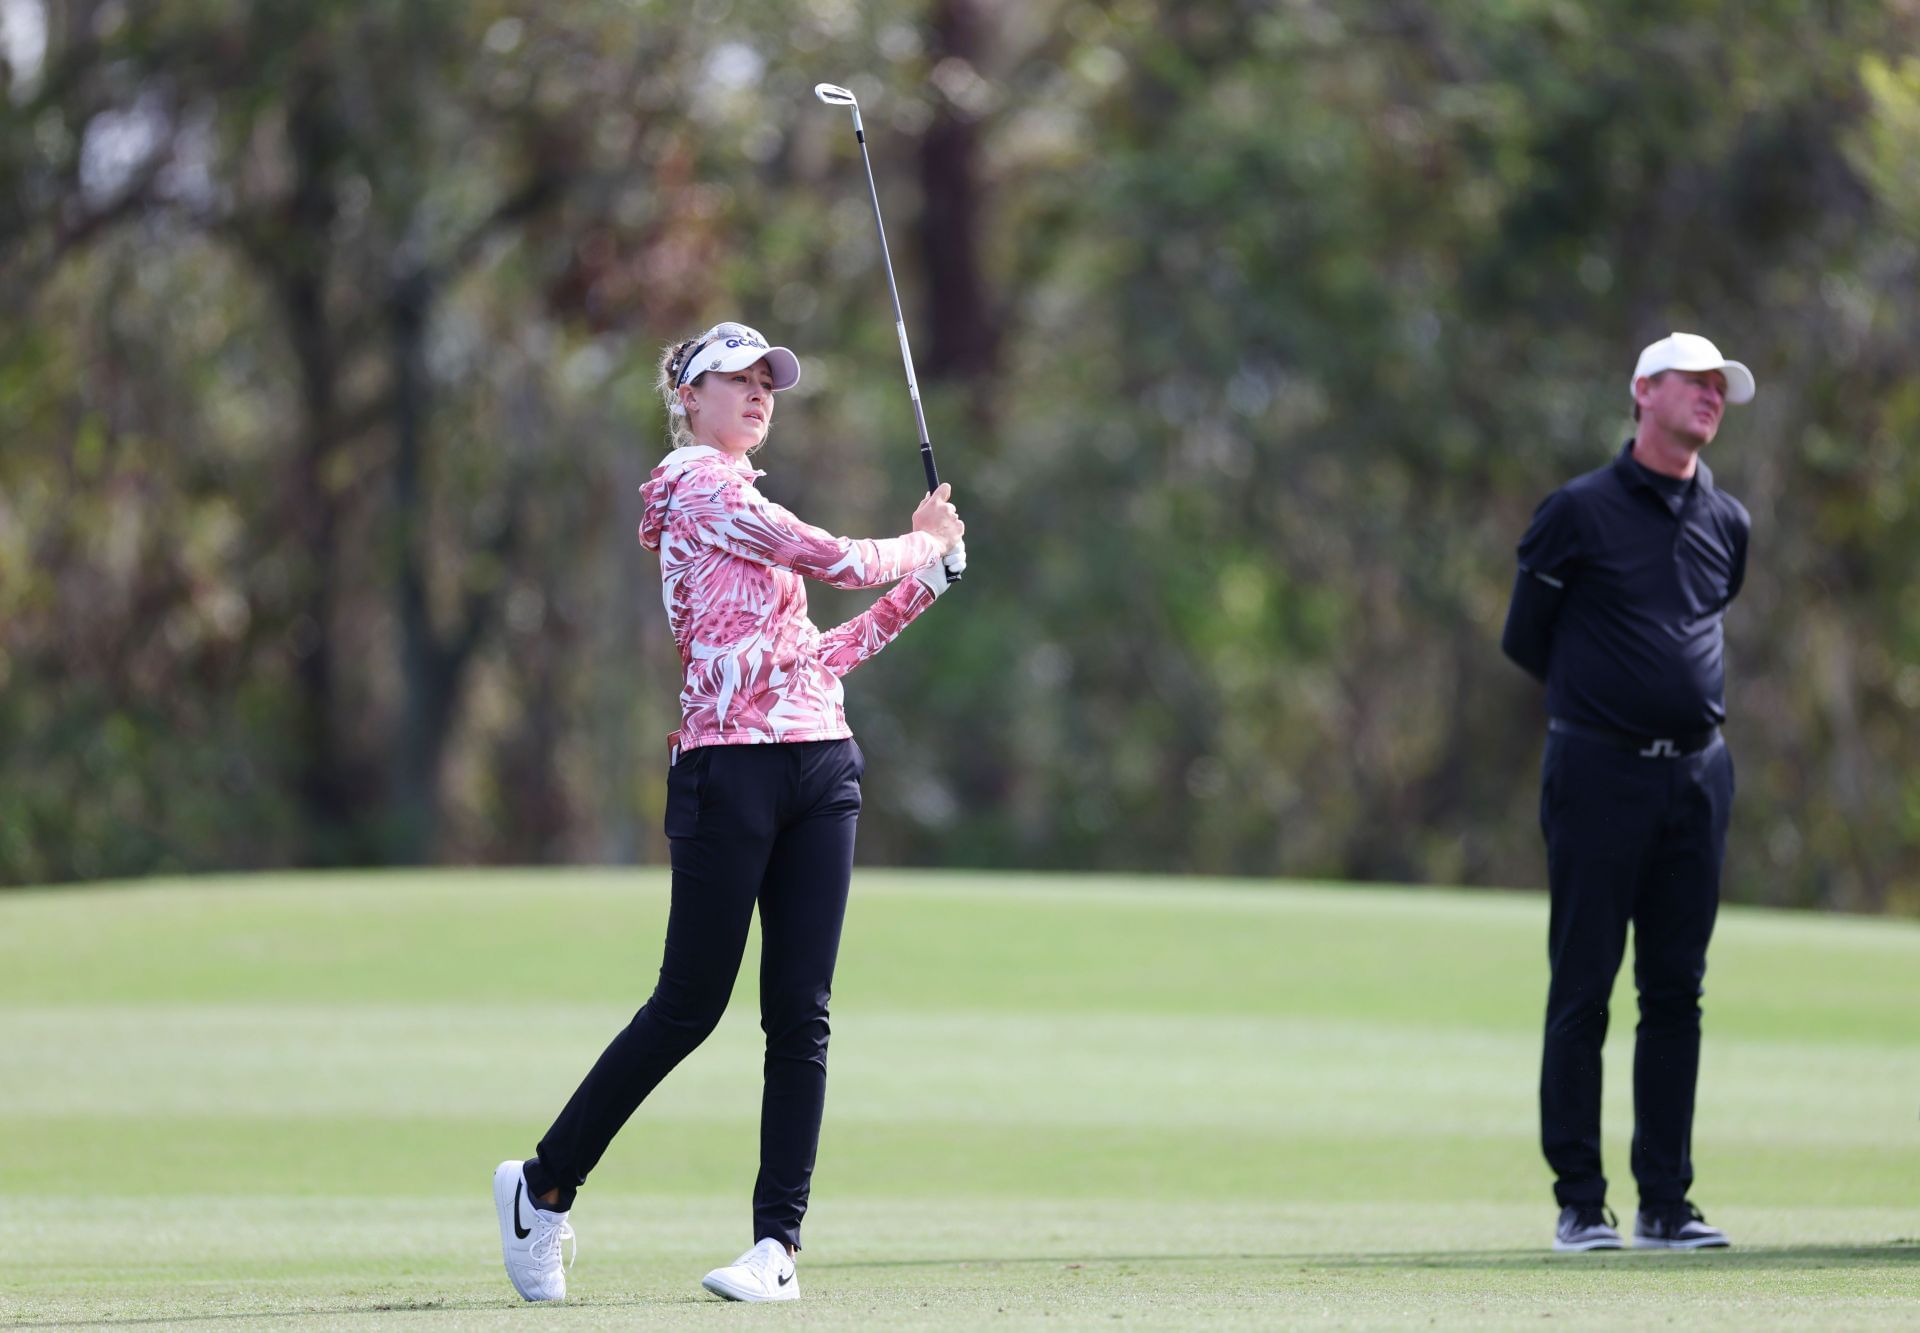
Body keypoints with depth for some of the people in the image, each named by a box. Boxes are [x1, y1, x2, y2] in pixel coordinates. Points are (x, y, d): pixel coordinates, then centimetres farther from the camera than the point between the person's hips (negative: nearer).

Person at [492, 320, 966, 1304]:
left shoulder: (741, 503, 23)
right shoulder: (697, 484, -5)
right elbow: (837, 560, -9)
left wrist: (925, 581, 18)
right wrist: (921, 542, 10)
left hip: (818, 764, 8)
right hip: (731, 769, -8)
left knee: (801, 1015, 0)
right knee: (689, 1005, -4)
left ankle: (778, 1242, 0)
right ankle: (543, 1185, 10)